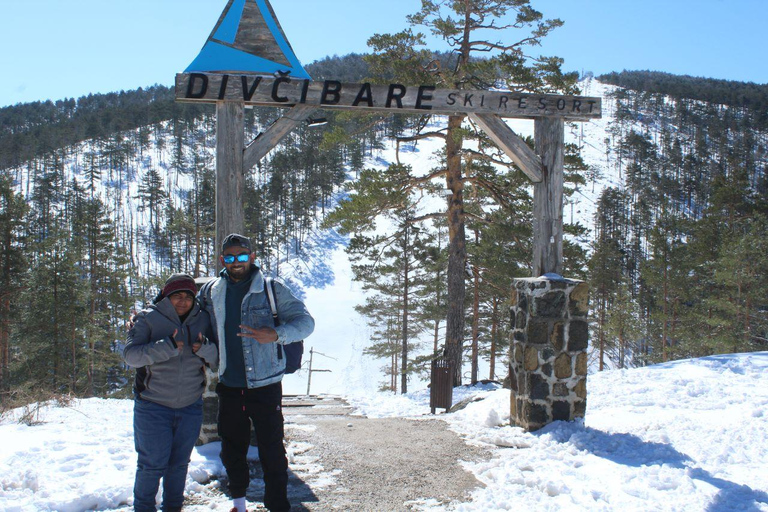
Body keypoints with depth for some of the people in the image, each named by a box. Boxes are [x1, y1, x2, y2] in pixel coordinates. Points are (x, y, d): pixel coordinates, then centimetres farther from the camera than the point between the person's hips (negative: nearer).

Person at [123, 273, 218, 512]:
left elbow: (218, 361, 2)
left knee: (179, 462, 15)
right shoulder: (148, 318, -8)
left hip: (190, 407, 3)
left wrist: (206, 349, -20)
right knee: (152, 463, 3)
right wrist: (166, 347, -30)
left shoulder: (203, 320, 2)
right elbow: (130, 355, -19)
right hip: (153, 406, -3)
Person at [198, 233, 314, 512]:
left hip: (265, 387, -4)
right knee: (231, 450, 17)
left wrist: (276, 334, -27)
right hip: (229, 388, 4)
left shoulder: (272, 289, -4)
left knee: (272, 453, 0)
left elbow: (305, 321, -9)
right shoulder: (210, 292, 6)